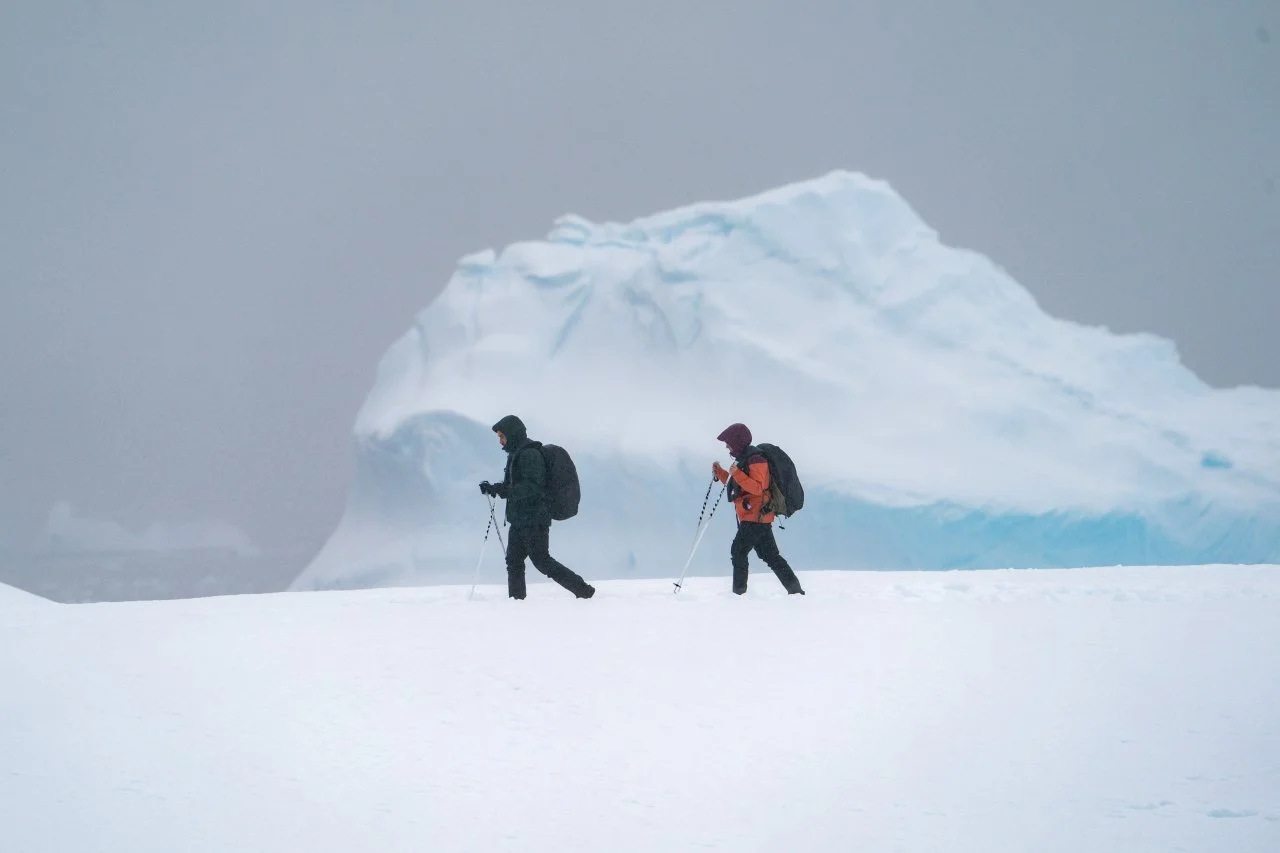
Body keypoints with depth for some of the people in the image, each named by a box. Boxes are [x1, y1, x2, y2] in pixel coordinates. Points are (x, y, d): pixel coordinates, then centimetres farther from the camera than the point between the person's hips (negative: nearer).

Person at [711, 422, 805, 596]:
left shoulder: (755, 459, -13)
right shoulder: (744, 459, 19)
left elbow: (758, 487, -22)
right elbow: (736, 485, 28)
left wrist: (737, 474, -27)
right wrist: (720, 472, 16)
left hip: (756, 515, -10)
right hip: (759, 517, 10)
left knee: (738, 551, -9)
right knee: (770, 555, 10)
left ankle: (739, 591, -9)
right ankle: (795, 589, 9)